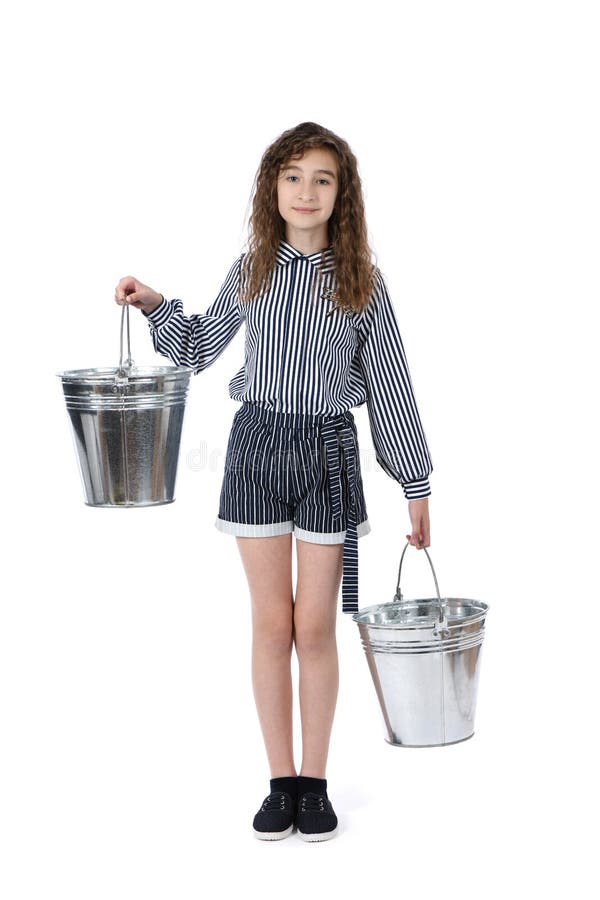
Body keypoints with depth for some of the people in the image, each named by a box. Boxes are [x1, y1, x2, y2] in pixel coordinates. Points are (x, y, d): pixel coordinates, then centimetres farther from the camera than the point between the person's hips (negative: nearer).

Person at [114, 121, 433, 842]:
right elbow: (201, 349, 18)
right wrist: (156, 306, 1)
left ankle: (315, 784, 15)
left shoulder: (361, 283, -3)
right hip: (257, 444, 2)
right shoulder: (250, 271, 4)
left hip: (328, 451, -1)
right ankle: (281, 783, 15)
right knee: (272, 623, 5)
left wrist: (415, 484, 1)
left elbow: (390, 387, 1)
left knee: (315, 626, 2)